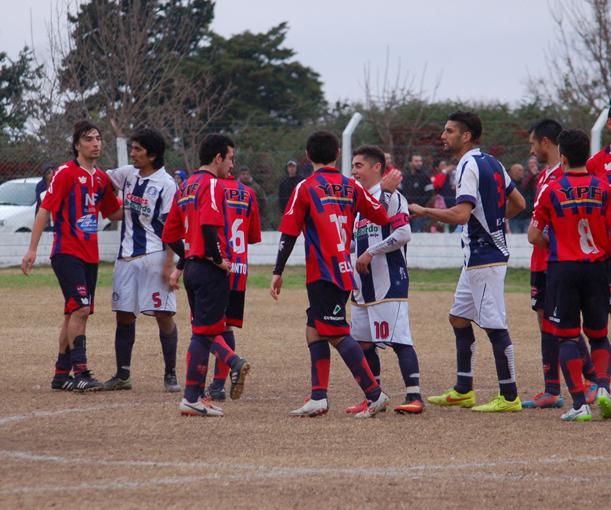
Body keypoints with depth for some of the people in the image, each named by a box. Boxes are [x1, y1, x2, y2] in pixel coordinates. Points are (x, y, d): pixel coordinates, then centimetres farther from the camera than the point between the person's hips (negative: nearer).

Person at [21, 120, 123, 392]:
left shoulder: (101, 178, 13)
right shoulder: (66, 173, -7)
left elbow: (114, 213, 26)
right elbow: (45, 210, -9)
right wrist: (32, 249, -13)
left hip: (90, 255, 7)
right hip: (67, 253, -7)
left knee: (75, 313, 10)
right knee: (80, 308, -17)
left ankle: (62, 374, 16)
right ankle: (79, 373, -16)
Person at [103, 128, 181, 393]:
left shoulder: (166, 184, -9)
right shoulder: (128, 175, 10)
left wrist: (169, 264, -16)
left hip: (155, 257, -6)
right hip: (127, 257, 6)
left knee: (163, 315, -5)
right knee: (124, 315, 6)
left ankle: (170, 374, 4)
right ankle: (122, 375, 12)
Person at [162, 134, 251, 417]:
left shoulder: (185, 187, 16)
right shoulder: (212, 185, -10)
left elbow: (170, 234, 18)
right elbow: (209, 225, -26)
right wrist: (218, 258, -16)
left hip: (193, 266, 9)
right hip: (210, 270, -9)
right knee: (204, 331, -4)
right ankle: (192, 399, -1)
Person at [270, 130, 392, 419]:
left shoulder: (306, 188, -6)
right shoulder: (352, 187, 7)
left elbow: (289, 234, -6)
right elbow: (382, 217, 13)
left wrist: (278, 272, -2)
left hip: (322, 273, -7)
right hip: (345, 271, 7)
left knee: (337, 334, -8)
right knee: (315, 331, 13)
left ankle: (375, 394, -14)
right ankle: (318, 398, 8)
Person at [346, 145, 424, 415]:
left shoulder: (390, 197, -8)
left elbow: (403, 234, -18)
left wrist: (371, 253, -17)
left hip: (389, 282, -9)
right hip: (363, 285, 9)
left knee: (398, 340, -12)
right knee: (363, 343, 10)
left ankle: (414, 397, -12)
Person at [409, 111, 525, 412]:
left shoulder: (469, 166, -16)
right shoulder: (491, 163, 14)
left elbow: (461, 214, -27)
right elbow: (517, 203, 19)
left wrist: (423, 211, -16)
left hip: (484, 258, -10)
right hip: (478, 258, 10)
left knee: (494, 326, -7)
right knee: (459, 318, 16)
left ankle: (509, 397, -4)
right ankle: (463, 391, 20)